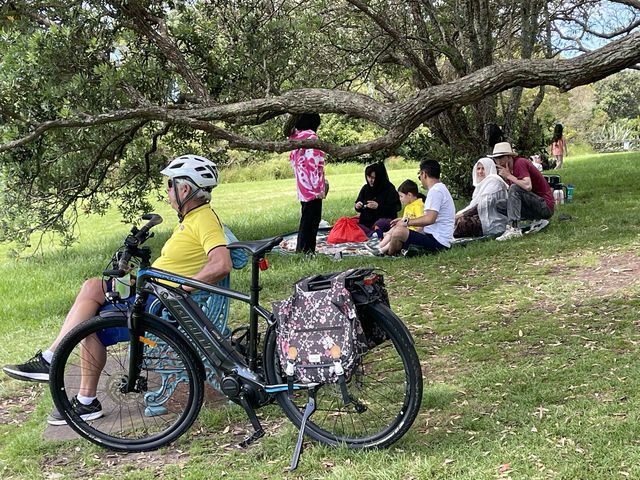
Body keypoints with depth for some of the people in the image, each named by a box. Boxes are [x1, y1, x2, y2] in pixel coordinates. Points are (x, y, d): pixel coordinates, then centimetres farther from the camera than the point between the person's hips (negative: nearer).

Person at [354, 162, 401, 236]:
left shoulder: (389, 189, -4)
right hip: (365, 221, 4)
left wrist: (378, 207, -22)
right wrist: (357, 206, -1)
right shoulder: (365, 188, 12)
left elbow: (394, 209, -10)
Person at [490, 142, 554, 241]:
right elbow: (513, 197, 9)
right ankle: (537, 221, -1)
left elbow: (528, 186, -31)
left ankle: (514, 229, -32)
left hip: (545, 207, -9)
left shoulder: (520, 163, -14)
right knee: (500, 205, 2)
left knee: (515, 188, -26)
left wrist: (509, 176, -21)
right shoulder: (510, 169, 11)